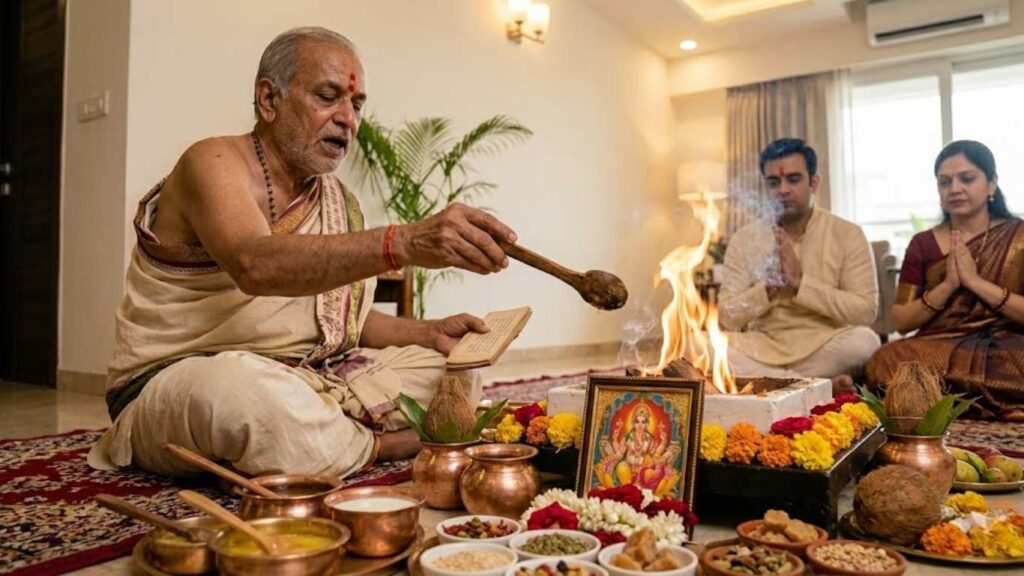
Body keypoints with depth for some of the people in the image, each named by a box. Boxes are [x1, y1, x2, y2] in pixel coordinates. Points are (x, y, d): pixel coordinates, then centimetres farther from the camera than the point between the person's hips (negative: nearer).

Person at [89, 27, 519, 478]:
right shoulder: (214, 163, -13)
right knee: (246, 394, -40)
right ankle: (380, 446, -13)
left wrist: (429, 332, -4)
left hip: (304, 381, 6)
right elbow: (255, 265, -35)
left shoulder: (339, 202, 8)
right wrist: (404, 243, -46)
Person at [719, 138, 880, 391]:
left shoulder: (848, 234, 1)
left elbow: (866, 311, -8)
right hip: (763, 351, 2)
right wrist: (768, 287, -15)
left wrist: (801, 283, -16)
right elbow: (728, 317, 0)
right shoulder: (743, 239, 5)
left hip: (826, 350, -2)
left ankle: (773, 380, -13)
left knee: (864, 340, -33)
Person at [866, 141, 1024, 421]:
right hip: (936, 348, 3)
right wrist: (947, 285, -8)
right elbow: (900, 321, 5)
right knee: (886, 361, -32)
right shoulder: (922, 244, 11)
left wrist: (976, 281, -11)